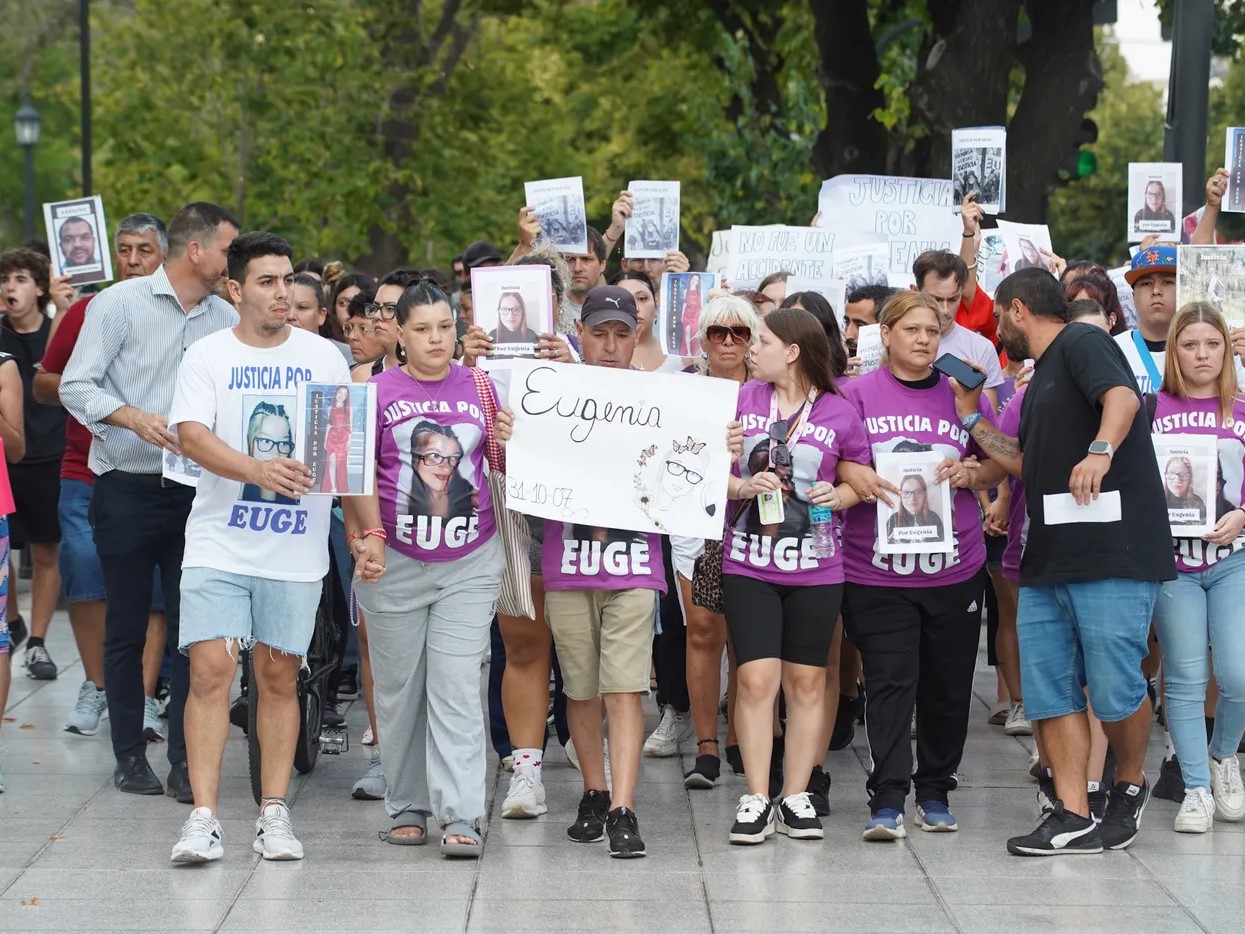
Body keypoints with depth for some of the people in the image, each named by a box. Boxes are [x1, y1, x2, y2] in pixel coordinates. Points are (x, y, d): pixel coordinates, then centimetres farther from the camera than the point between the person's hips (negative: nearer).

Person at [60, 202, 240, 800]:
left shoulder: (227, 320, 8)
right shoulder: (120, 303, -4)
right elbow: (75, 386, -6)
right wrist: (132, 417, -22)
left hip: (196, 495, 3)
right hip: (128, 491, -3)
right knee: (126, 628, 5)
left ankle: (184, 760, 5)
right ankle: (130, 755, 16)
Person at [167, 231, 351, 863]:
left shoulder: (323, 357, 8)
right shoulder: (206, 357, 3)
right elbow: (192, 435, -11)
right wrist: (258, 471, -27)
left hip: (296, 548, 2)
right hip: (218, 544, -2)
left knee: (280, 677, 6)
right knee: (210, 671, -10)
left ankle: (274, 813, 13)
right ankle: (203, 818, -9)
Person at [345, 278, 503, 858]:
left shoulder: (480, 389, 7)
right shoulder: (377, 392, 1)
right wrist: (367, 537, -14)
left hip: (469, 562, 0)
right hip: (396, 562, 0)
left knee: (456, 689, -6)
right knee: (398, 690, 7)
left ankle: (460, 817, -8)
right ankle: (406, 808, 20)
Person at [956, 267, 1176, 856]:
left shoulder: (1081, 343, -4)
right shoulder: (1041, 376, 25)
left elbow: (1122, 396, -24)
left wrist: (1101, 450, -41)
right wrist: (970, 418, 27)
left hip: (1113, 550, -10)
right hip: (1047, 562, 10)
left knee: (1114, 689, -8)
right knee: (1049, 693, 1)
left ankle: (1129, 786, 16)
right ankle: (1073, 818, 1)